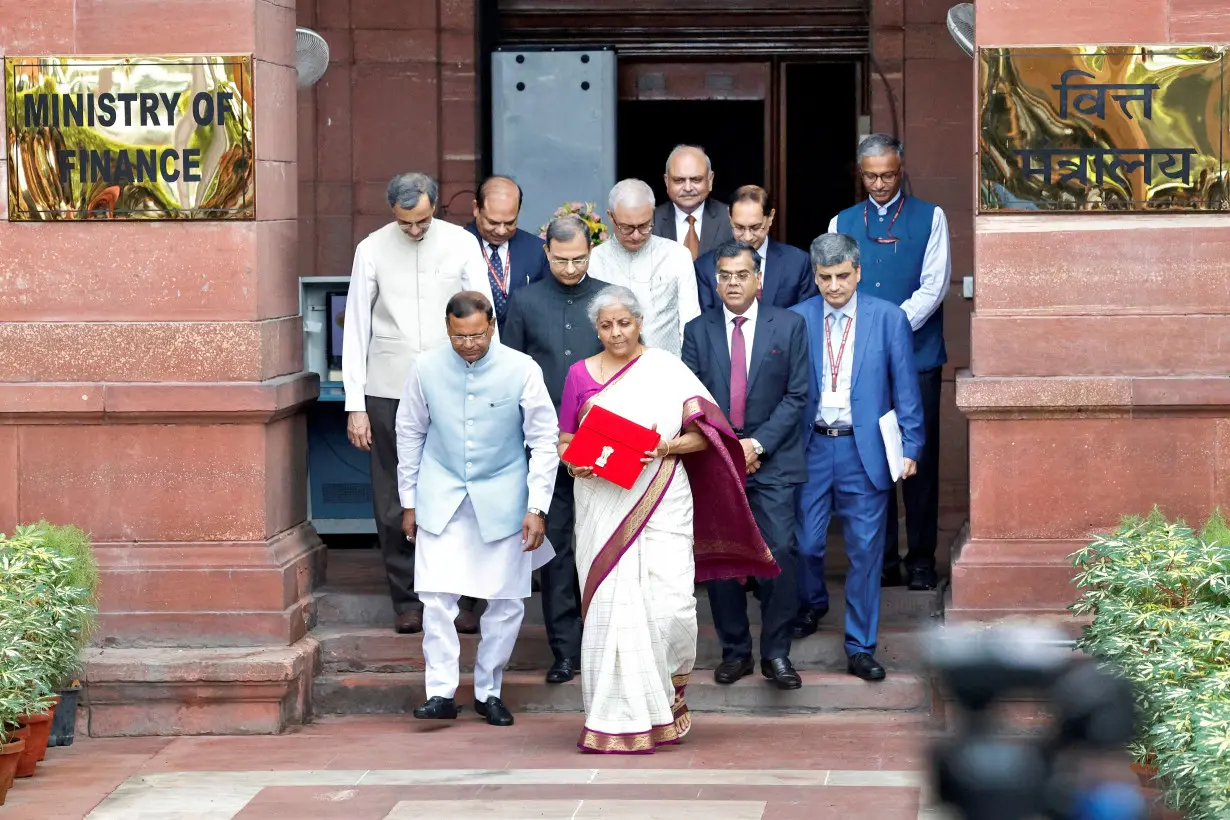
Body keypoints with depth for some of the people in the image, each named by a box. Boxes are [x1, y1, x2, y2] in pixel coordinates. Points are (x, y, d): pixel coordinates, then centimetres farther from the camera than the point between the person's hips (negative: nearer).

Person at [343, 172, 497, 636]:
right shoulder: (372, 250, 0)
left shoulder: (463, 245, 1)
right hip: (389, 392, 0)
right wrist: (355, 405, -1)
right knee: (394, 506, 2)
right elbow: (356, 330, 3)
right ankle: (407, 601, 12)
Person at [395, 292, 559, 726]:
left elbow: (544, 442, -5)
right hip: (442, 497, 0)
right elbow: (410, 434, 7)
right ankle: (440, 693, -2)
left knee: (506, 601, 4)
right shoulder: (426, 369, -6)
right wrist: (409, 502, 9)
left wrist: (537, 508, -9)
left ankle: (488, 690, 19)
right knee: (437, 596, -9)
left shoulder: (522, 371, -11)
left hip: (502, 499, 0)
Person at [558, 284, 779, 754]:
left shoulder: (667, 369, 4)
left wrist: (668, 447, -17)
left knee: (669, 603, -9)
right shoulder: (580, 374, 9)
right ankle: (620, 717, 5)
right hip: (603, 505, 1)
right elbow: (565, 439, 12)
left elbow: (704, 432, 1)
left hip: (661, 503, -1)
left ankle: (670, 689, 20)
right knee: (611, 605, -3)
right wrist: (575, 463, -9)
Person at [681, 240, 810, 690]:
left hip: (772, 460, -2)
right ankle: (734, 651, 13)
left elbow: (796, 394, 0)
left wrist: (758, 443, -9)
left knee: (779, 552, -10)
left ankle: (777, 653, -1)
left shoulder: (789, 325, 4)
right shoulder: (698, 331, 8)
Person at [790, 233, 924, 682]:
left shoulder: (889, 319, 0)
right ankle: (812, 604, 38)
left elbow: (905, 389, 2)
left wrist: (910, 447, -2)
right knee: (805, 542, 6)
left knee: (865, 551, -1)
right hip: (811, 447, 1)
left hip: (864, 448, -1)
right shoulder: (796, 320, 3)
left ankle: (860, 647, 9)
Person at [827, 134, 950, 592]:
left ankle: (921, 561, 5)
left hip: (916, 354, -2)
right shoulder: (842, 224, 13)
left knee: (920, 457, -2)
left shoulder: (929, 219, 6)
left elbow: (933, 286, -3)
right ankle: (881, 561, 9)